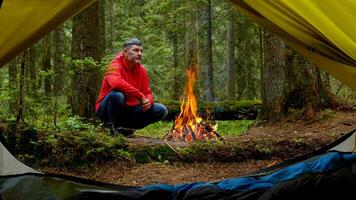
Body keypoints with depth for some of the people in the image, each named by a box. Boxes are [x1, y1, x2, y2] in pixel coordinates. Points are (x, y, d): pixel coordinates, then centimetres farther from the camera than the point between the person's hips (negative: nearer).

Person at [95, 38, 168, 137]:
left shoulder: (141, 70, 3)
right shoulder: (116, 65, -17)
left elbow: (147, 93, 7)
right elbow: (116, 83, -38)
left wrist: (148, 101, -18)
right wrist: (140, 96, -33)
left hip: (129, 110, 6)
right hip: (106, 110, -6)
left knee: (162, 110, -6)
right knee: (117, 94, -39)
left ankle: (126, 126, 2)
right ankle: (114, 126, -11)